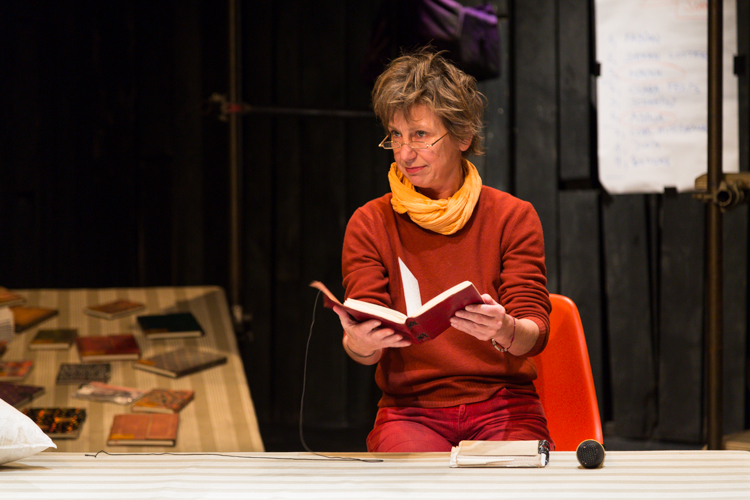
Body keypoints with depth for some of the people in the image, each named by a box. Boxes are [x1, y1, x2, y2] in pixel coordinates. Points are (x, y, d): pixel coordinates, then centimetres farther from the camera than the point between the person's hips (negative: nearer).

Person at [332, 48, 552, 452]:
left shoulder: (513, 217, 7)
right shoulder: (370, 225, 8)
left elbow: (535, 334, -4)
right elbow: (362, 348, -1)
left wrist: (504, 330, -29)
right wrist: (360, 342, -27)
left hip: (504, 406, 1)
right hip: (411, 412, 0)